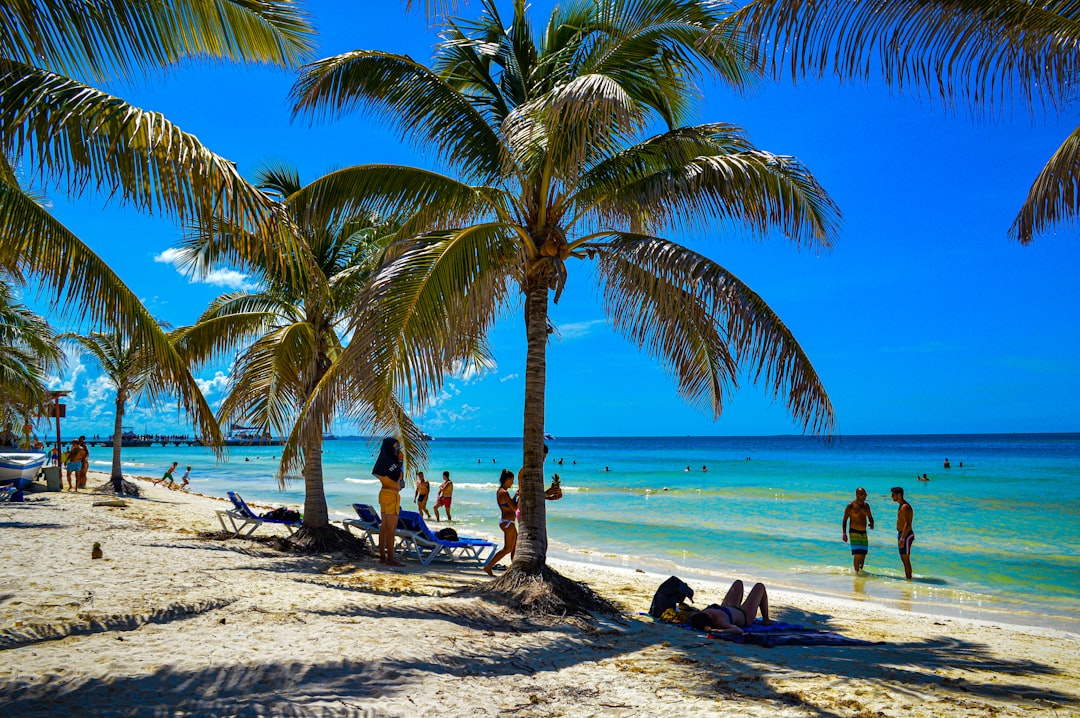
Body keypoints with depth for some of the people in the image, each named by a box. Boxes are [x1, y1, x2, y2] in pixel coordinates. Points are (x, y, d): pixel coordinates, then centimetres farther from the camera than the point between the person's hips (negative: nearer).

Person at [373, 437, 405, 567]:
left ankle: (382, 556, 17)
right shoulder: (389, 461, -17)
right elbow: (399, 477, -16)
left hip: (384, 493, 10)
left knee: (384, 527, 12)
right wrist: (400, 462, -8)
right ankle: (390, 559, -4)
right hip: (392, 495, -10)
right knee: (391, 529, -7)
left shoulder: (385, 460, 13)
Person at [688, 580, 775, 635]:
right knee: (760, 586, 15)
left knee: (738, 583, 32)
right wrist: (719, 631, -68)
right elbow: (739, 630, -61)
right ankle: (766, 620, 35)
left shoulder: (700, 615, -35)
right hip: (745, 616, -6)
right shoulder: (720, 622, -50)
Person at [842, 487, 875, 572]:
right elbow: (844, 520, -8)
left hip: (864, 533, 6)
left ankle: (861, 570, 25)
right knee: (857, 554, -13)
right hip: (854, 533, -6)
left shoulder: (866, 505, 9)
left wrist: (872, 524, -4)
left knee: (863, 554, 10)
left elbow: (870, 517, 20)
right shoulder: (851, 506, -9)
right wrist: (844, 533, -15)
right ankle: (857, 572, -6)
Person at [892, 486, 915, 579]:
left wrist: (902, 538, -29)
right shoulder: (901, 506, 14)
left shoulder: (905, 507, -18)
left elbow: (907, 524, -25)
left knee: (906, 559, -6)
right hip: (901, 534, 10)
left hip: (906, 535, -10)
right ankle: (908, 578, 23)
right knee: (904, 559, 16)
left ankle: (909, 579, -1)